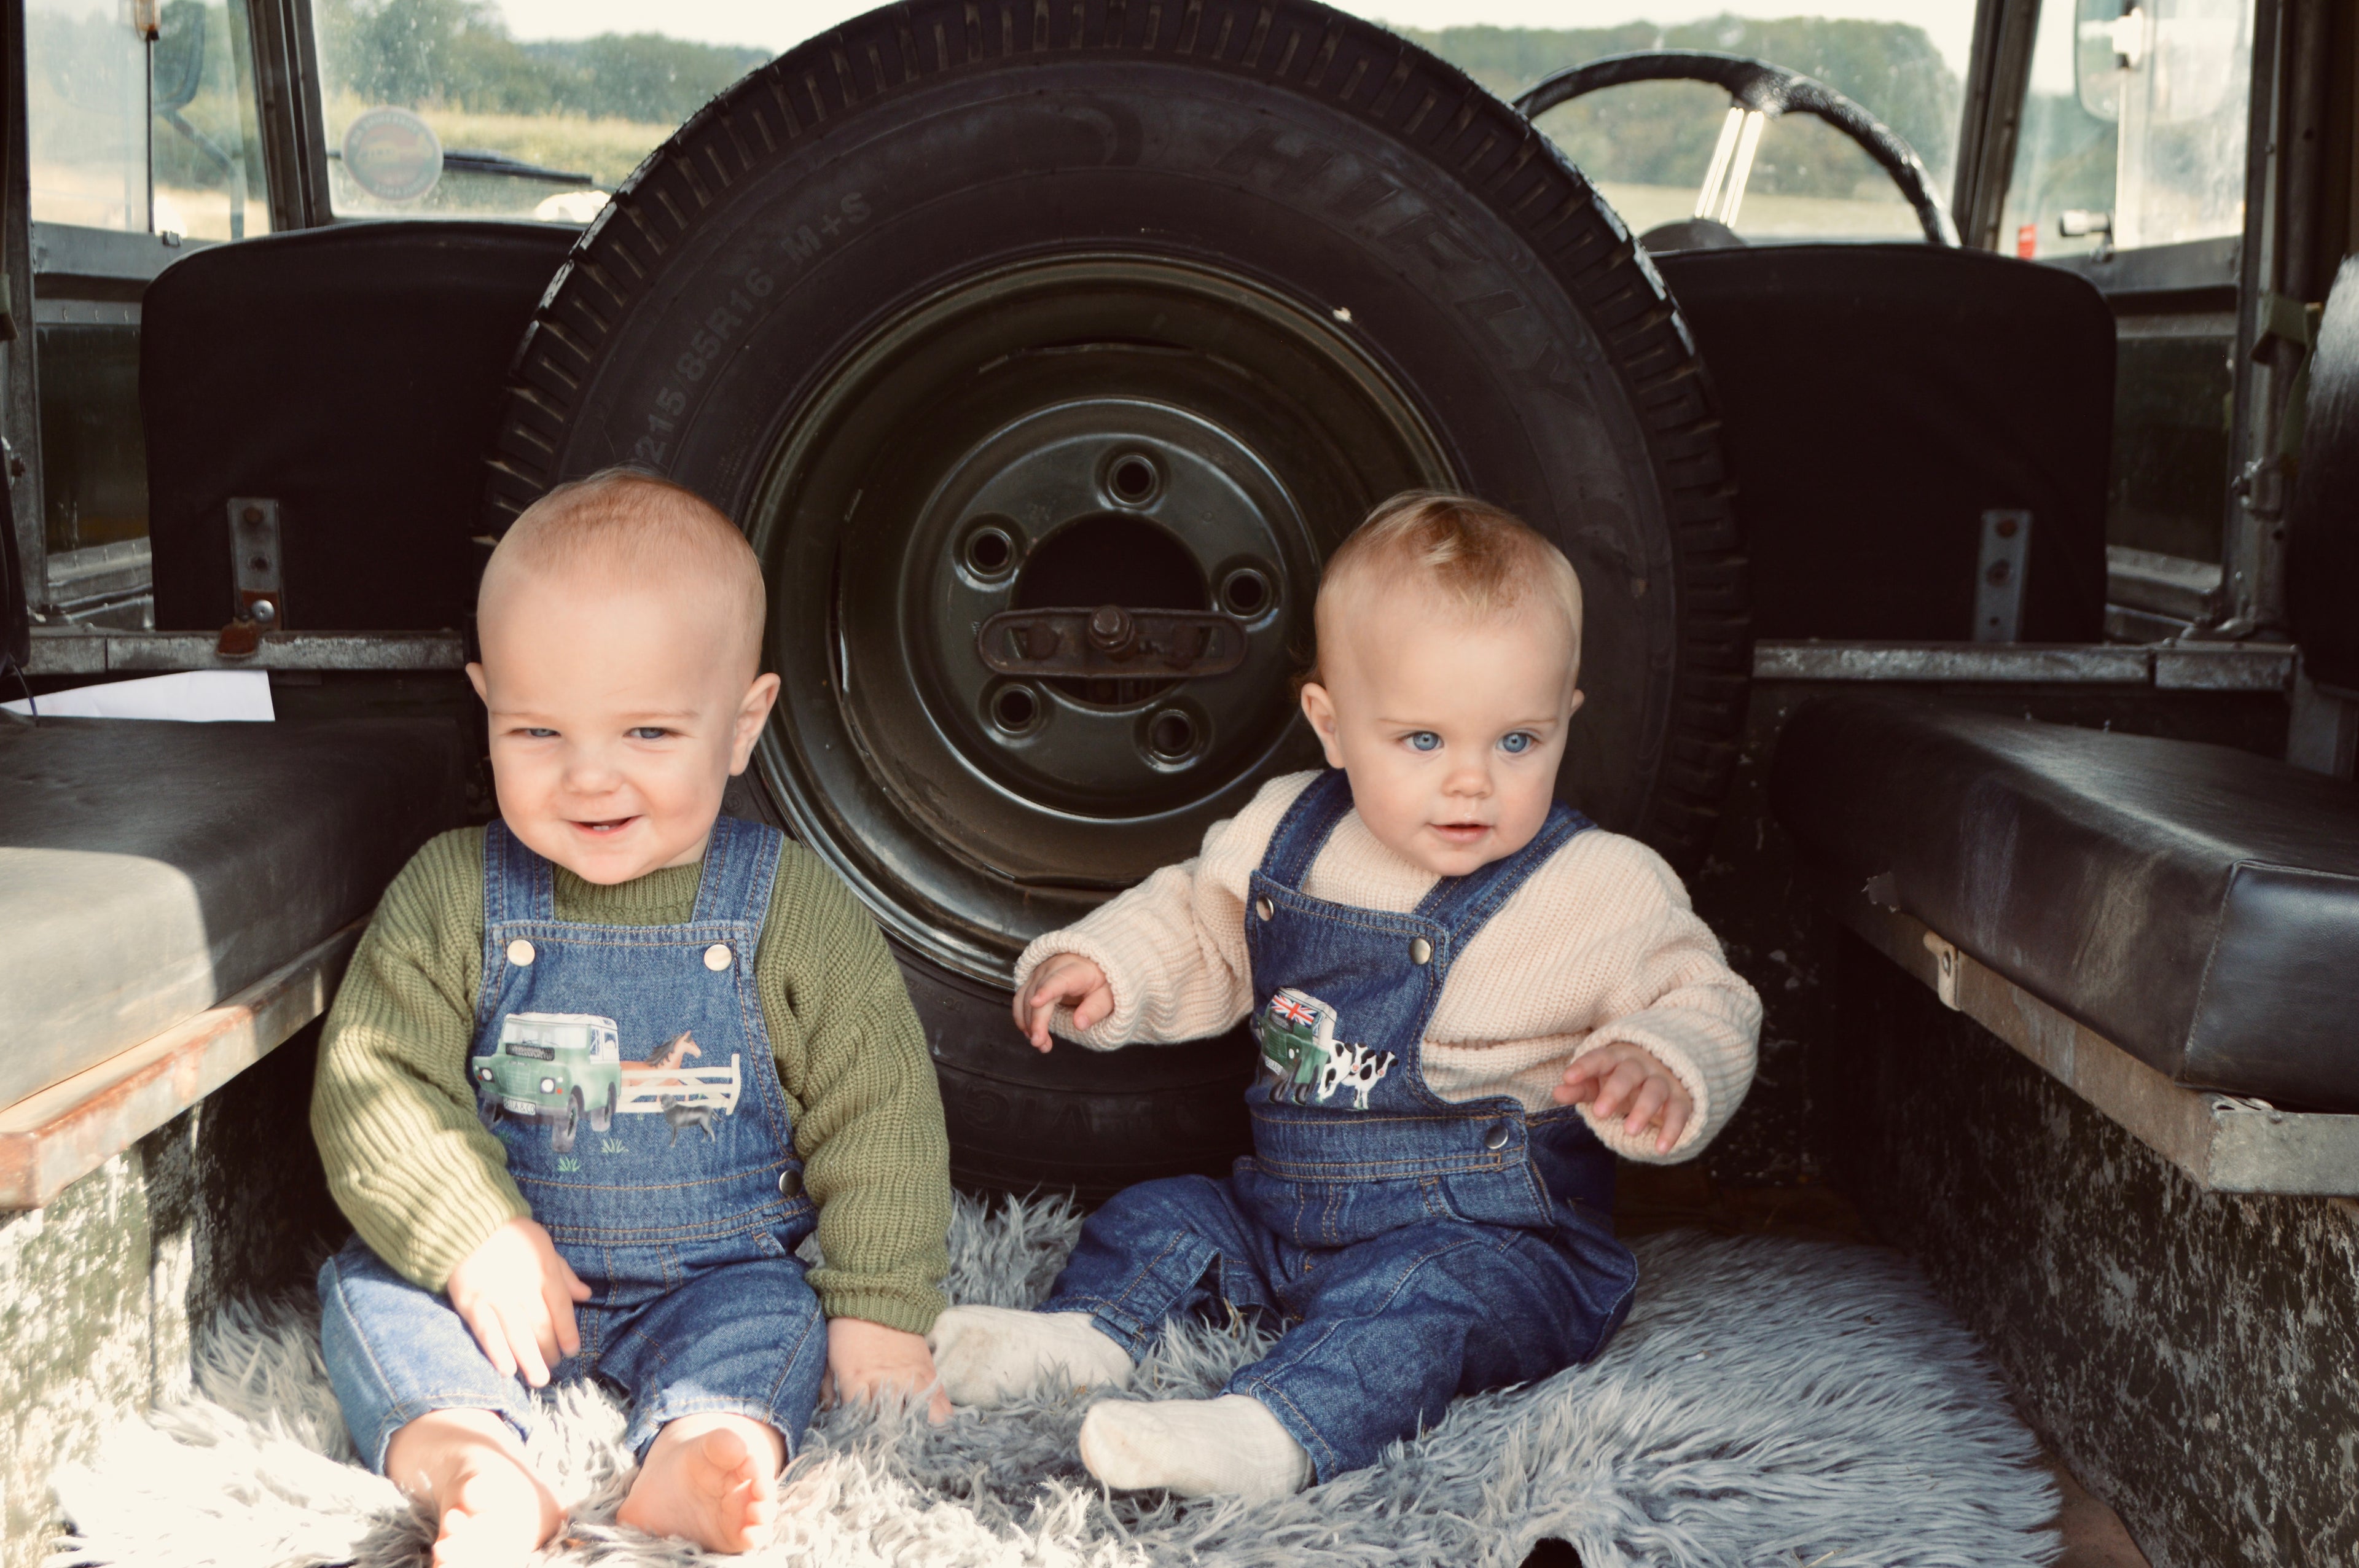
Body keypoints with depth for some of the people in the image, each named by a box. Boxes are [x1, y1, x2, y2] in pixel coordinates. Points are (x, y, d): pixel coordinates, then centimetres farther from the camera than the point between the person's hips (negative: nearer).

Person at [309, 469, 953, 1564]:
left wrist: (879, 1309, -10)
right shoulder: (451, 897, -6)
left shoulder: (791, 910, -8)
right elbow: (373, 1083, -7)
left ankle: (695, 1464, -47)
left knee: (774, 1311, -26)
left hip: (716, 1275, -1)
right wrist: (474, 1240, -19)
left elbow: (876, 1113, -5)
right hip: (506, 1272, 1)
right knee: (369, 1288, -19)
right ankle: (475, 1467, -39)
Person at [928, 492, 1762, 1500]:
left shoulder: (1605, 889, -10)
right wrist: (1104, 965, 2)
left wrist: (1663, 1069, -31)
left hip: (1496, 1238, -7)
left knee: (1419, 1295, -35)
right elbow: (1198, 931, 20)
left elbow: (1706, 1006, -8)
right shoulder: (1287, 833, 4)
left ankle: (1270, 1434, -54)